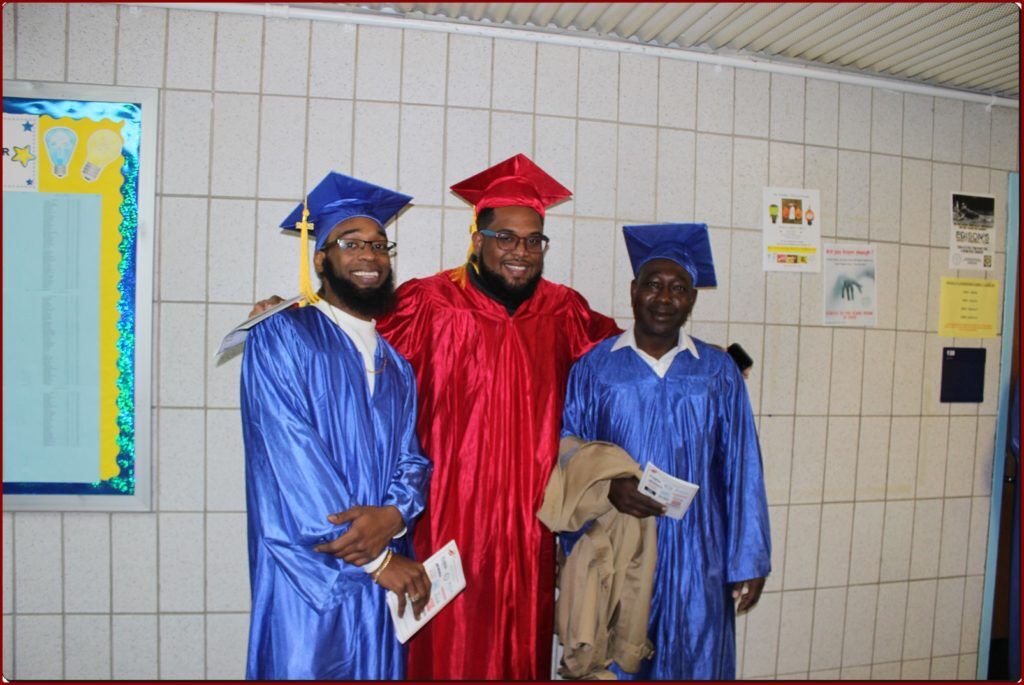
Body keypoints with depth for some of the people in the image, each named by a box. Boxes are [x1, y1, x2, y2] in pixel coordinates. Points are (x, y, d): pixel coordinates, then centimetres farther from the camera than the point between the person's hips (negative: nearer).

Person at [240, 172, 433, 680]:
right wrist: (377, 559, -15)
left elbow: (411, 454, 7)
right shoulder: (282, 337, -5)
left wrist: (394, 515, -16)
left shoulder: (395, 360, 13)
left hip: (386, 575, 5)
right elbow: (292, 454, -14)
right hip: (305, 572, -5)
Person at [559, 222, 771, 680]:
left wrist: (749, 560, 0)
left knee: (692, 664, 8)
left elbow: (741, 471, 3)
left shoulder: (719, 372, 4)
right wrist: (607, 484, -19)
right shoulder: (593, 367, 1)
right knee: (613, 664, 7)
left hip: (694, 557, 1)